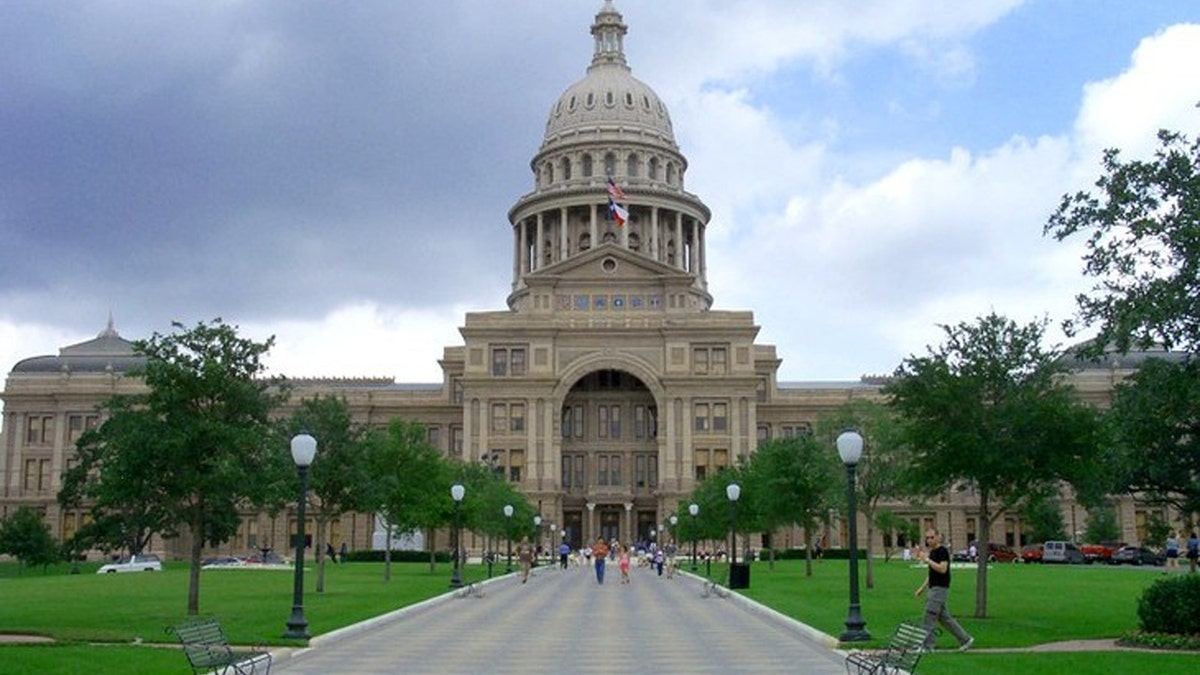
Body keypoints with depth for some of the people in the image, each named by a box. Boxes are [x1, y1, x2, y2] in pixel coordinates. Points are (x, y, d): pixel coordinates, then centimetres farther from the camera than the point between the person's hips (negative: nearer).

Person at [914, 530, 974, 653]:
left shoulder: (942, 551, -12)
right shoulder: (932, 552, 16)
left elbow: (942, 569, -25)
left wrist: (926, 559, -23)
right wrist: (922, 587, 21)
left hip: (940, 589, -10)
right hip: (933, 589, 10)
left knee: (930, 618, -8)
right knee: (944, 618, 13)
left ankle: (926, 646, -3)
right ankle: (965, 639, 19)